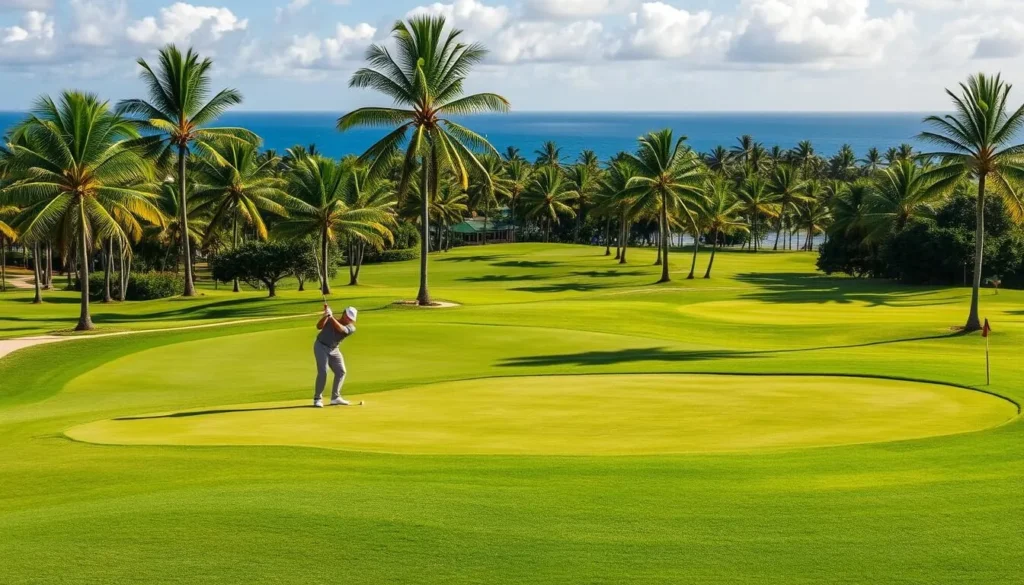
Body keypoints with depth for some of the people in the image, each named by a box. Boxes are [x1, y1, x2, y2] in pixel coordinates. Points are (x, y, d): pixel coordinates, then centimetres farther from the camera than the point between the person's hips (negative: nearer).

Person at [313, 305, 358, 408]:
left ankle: (335, 397, 17)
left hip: (334, 350, 5)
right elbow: (319, 326, -23)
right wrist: (326, 316, -36)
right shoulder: (330, 320, -10)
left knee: (341, 372, 4)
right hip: (321, 346, -5)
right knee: (323, 371, -16)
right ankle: (317, 399, -10)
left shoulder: (351, 328, -9)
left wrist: (331, 317, -39)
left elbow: (340, 328, -28)